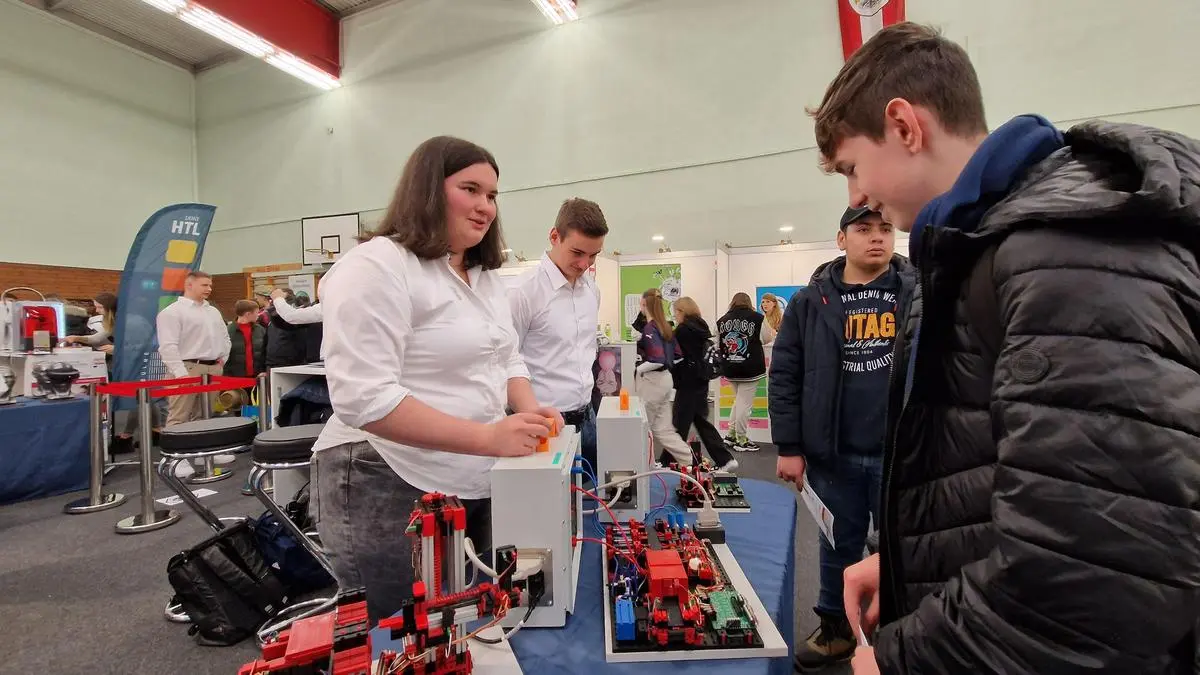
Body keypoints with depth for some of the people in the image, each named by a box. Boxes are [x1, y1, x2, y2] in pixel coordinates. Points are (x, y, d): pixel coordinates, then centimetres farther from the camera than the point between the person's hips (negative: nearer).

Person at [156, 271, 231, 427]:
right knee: (179, 419, -7)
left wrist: (222, 358, 14)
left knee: (205, 418, 12)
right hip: (188, 368, -7)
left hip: (213, 369, 7)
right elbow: (168, 347, -14)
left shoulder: (213, 311, 18)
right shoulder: (172, 311, -6)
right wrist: (181, 374, -21)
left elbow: (225, 337, 28)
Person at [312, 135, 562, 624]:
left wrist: (530, 410, -7)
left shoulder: (485, 276, 10)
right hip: (392, 489, -8)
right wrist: (489, 438, -30)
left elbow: (507, 360, 15)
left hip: (474, 486, 8)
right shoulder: (376, 267, -18)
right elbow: (364, 398, -26)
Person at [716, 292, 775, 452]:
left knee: (739, 400, 20)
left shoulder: (722, 320, 4)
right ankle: (741, 441, 8)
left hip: (730, 368, 5)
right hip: (751, 368, -4)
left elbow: (718, 343, 10)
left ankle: (731, 435, 22)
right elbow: (767, 339, 3)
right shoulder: (757, 318, -6)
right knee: (745, 403, 1)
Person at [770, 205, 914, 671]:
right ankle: (836, 629, 38)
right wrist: (789, 447, -3)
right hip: (833, 455, 1)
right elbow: (784, 375, -1)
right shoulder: (811, 301, 0)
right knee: (839, 546, 17)